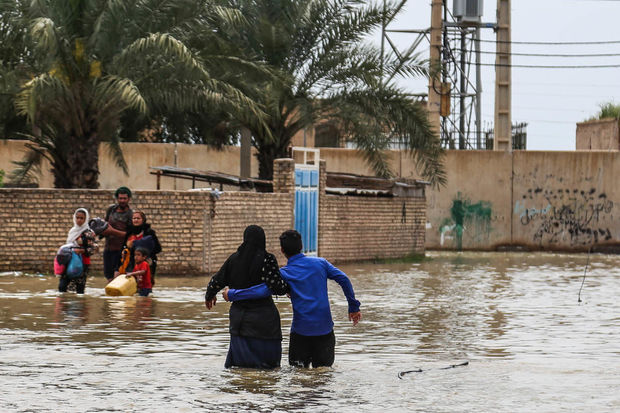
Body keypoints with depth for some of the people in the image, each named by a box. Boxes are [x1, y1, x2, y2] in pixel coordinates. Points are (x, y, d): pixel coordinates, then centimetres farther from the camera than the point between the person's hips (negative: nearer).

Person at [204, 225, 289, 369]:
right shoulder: (267, 259, -11)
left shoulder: (234, 259, 4)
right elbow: (277, 287, -17)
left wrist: (209, 296, 31)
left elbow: (216, 281, 11)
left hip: (238, 316, 5)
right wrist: (289, 286, 4)